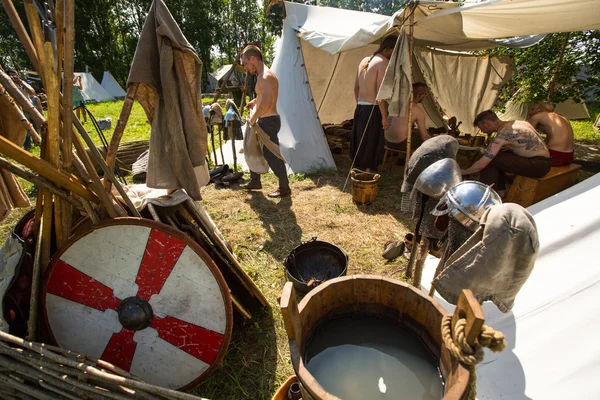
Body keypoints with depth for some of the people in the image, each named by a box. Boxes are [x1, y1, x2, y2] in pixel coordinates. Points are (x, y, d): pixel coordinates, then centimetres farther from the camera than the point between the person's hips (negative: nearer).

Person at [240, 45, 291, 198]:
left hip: (269, 122, -11)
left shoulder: (265, 77, -18)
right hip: (264, 121, 11)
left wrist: (253, 118, -22)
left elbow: (266, 102, -32)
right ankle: (254, 181, 33)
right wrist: (254, 102, 19)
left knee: (272, 156, -5)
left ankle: (284, 188, 7)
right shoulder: (263, 75, 15)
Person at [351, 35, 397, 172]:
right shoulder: (384, 63, -10)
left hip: (359, 109, 8)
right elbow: (380, 92, -17)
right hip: (373, 110, -8)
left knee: (359, 144, 14)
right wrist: (384, 117, -14)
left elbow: (356, 88, 18)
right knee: (372, 146, -1)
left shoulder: (364, 60, 15)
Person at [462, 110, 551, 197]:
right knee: (495, 155, 14)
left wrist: (464, 172, -7)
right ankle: (500, 191, 19)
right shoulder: (515, 123, 7)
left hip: (539, 165, -9)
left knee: (490, 160, -13)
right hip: (542, 161, 10)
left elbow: (481, 165, -21)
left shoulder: (503, 134, -20)